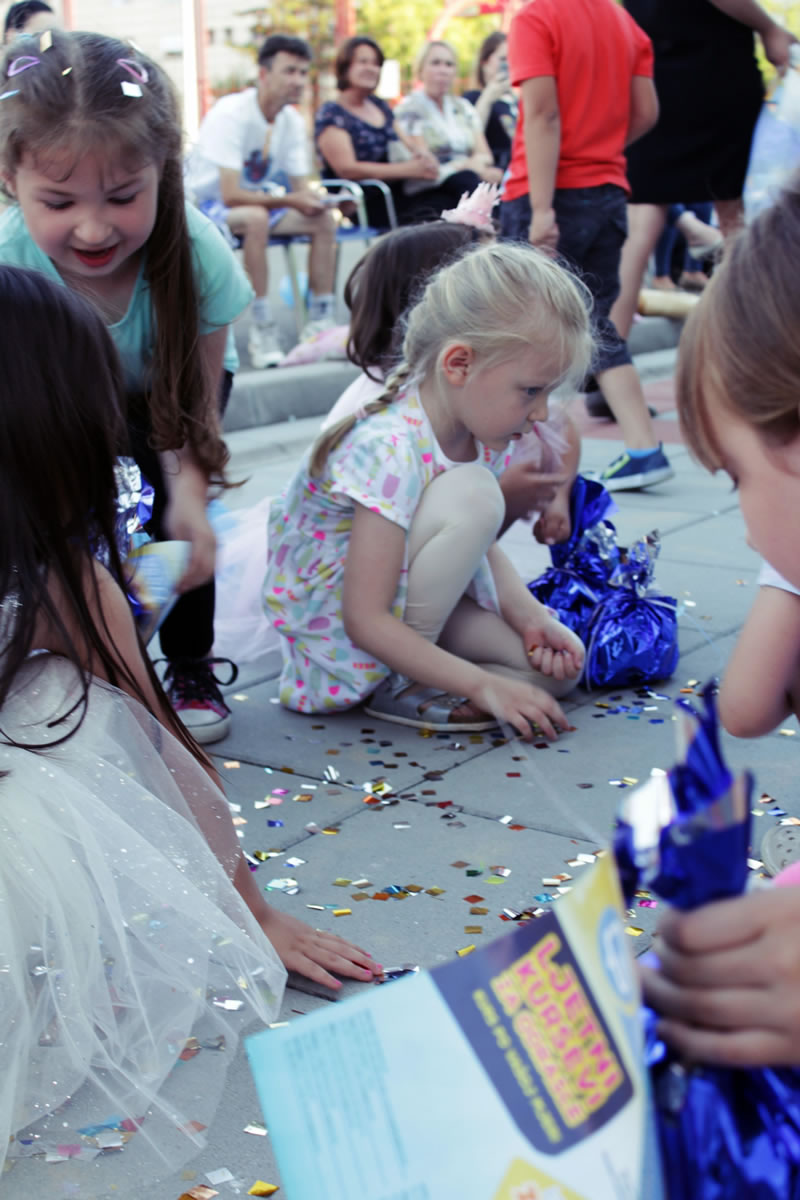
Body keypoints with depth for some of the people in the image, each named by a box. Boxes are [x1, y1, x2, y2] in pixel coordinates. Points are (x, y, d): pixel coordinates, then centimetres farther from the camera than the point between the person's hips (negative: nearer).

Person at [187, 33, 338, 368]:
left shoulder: (292, 121, -1)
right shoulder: (232, 114, -24)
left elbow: (301, 188, -1)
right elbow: (231, 195, -31)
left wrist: (314, 199, -25)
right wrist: (290, 200, -33)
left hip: (255, 198, 7)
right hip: (207, 204, -7)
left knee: (323, 219, -13)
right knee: (256, 218, -38)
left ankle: (320, 321, -11)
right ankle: (261, 329, -33)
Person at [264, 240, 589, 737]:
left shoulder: (477, 431, -5)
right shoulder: (390, 453, -31)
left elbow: (479, 548, 8)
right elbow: (365, 621, -31)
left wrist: (528, 615, -10)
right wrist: (485, 685, -29)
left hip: (414, 603, 8)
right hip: (338, 633, -8)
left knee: (558, 667, -8)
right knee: (472, 494, -30)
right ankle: (400, 687, -15)